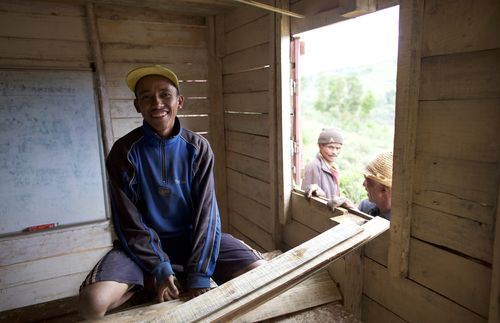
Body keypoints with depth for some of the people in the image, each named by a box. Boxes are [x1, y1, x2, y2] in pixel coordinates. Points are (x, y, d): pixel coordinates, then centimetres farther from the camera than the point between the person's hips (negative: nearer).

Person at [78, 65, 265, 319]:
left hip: (193, 236, 2)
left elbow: (206, 212, -11)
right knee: (93, 303, -27)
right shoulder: (124, 152, -9)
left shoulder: (198, 148, -6)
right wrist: (159, 269, -18)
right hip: (143, 243, -1)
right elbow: (128, 220, -10)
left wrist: (199, 274, -18)